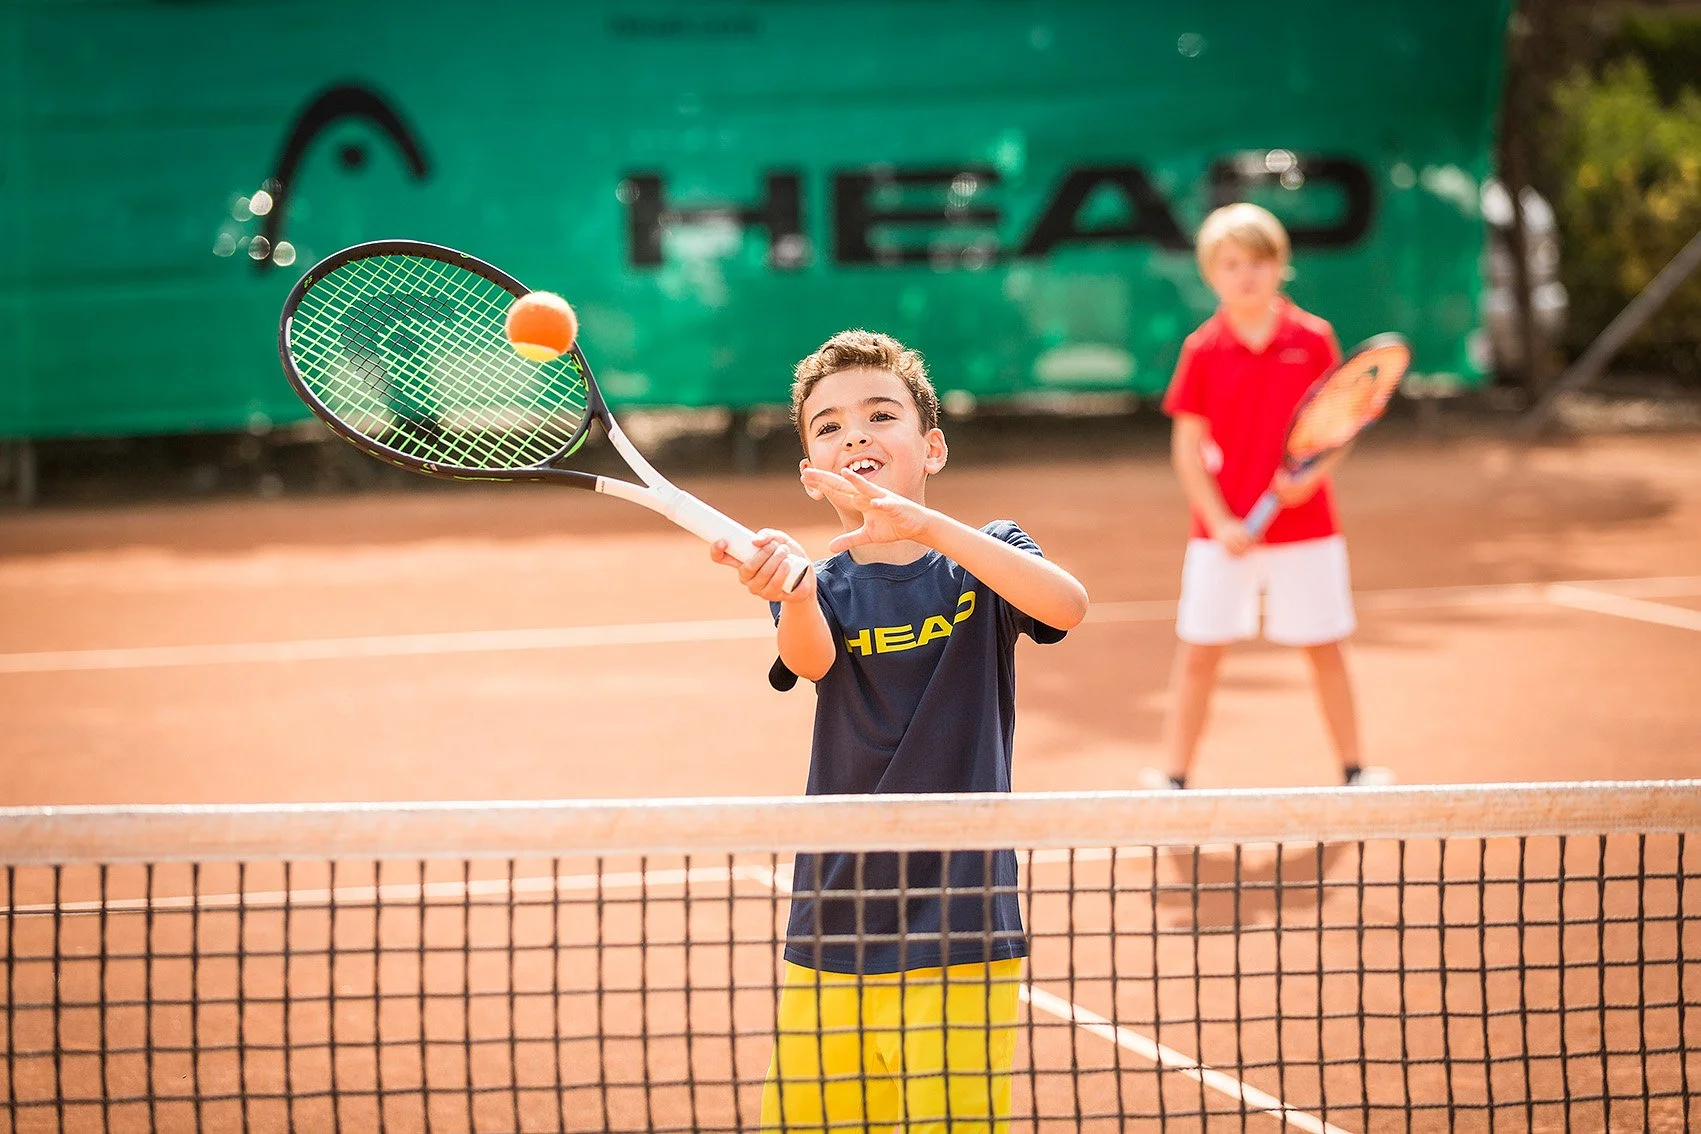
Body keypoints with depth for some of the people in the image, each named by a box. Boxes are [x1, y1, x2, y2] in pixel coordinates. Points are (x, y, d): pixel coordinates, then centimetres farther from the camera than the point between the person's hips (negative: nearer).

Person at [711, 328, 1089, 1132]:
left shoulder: (983, 558, 0)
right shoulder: (829, 586, 4)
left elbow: (1068, 605, -21)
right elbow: (811, 659, -19)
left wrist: (927, 525, -33)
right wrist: (792, 588, -43)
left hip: (960, 941, -2)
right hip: (831, 939, 2)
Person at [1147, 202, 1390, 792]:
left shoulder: (1313, 339, -2)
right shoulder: (1202, 350, -2)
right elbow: (1187, 446, -1)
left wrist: (1313, 475, -18)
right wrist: (1220, 521, -11)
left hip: (1305, 521, 0)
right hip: (1223, 529, 0)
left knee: (1325, 649, 8)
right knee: (1199, 650, 0)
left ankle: (1353, 770, 21)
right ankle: (1174, 777, 7)